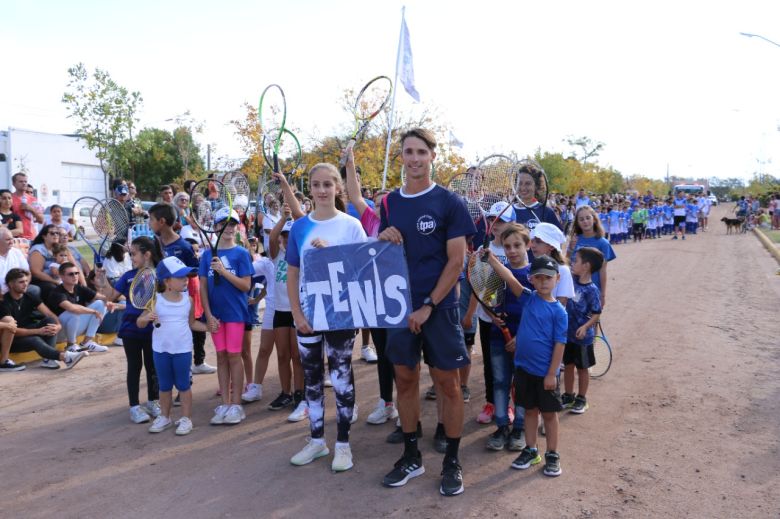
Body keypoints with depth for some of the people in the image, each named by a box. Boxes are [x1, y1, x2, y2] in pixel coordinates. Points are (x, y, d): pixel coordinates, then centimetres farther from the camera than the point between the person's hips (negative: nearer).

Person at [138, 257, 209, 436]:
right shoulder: (156, 301, -7)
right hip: (161, 349, 0)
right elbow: (139, 323, -1)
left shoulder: (188, 300, -2)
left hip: (183, 349, 0)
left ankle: (186, 418, 17)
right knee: (164, 386, 14)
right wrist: (147, 318, -23)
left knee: (183, 385, 7)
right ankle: (164, 417, 29)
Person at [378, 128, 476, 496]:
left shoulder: (449, 202, -6)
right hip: (400, 307, 4)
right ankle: (411, 456, 26)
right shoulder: (390, 202, 7)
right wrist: (382, 239, -9)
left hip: (438, 308, -4)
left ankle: (452, 462, 19)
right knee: (405, 379, 11)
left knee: (447, 383, 4)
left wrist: (428, 306, -14)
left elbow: (456, 261, -9)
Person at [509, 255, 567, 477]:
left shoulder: (558, 311, -11)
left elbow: (559, 344, -11)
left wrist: (552, 373, -13)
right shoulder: (529, 299, 0)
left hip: (545, 372, -4)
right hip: (524, 367, 4)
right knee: (530, 409, 16)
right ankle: (530, 450, 30)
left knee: (549, 413, 10)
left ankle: (552, 455, 23)